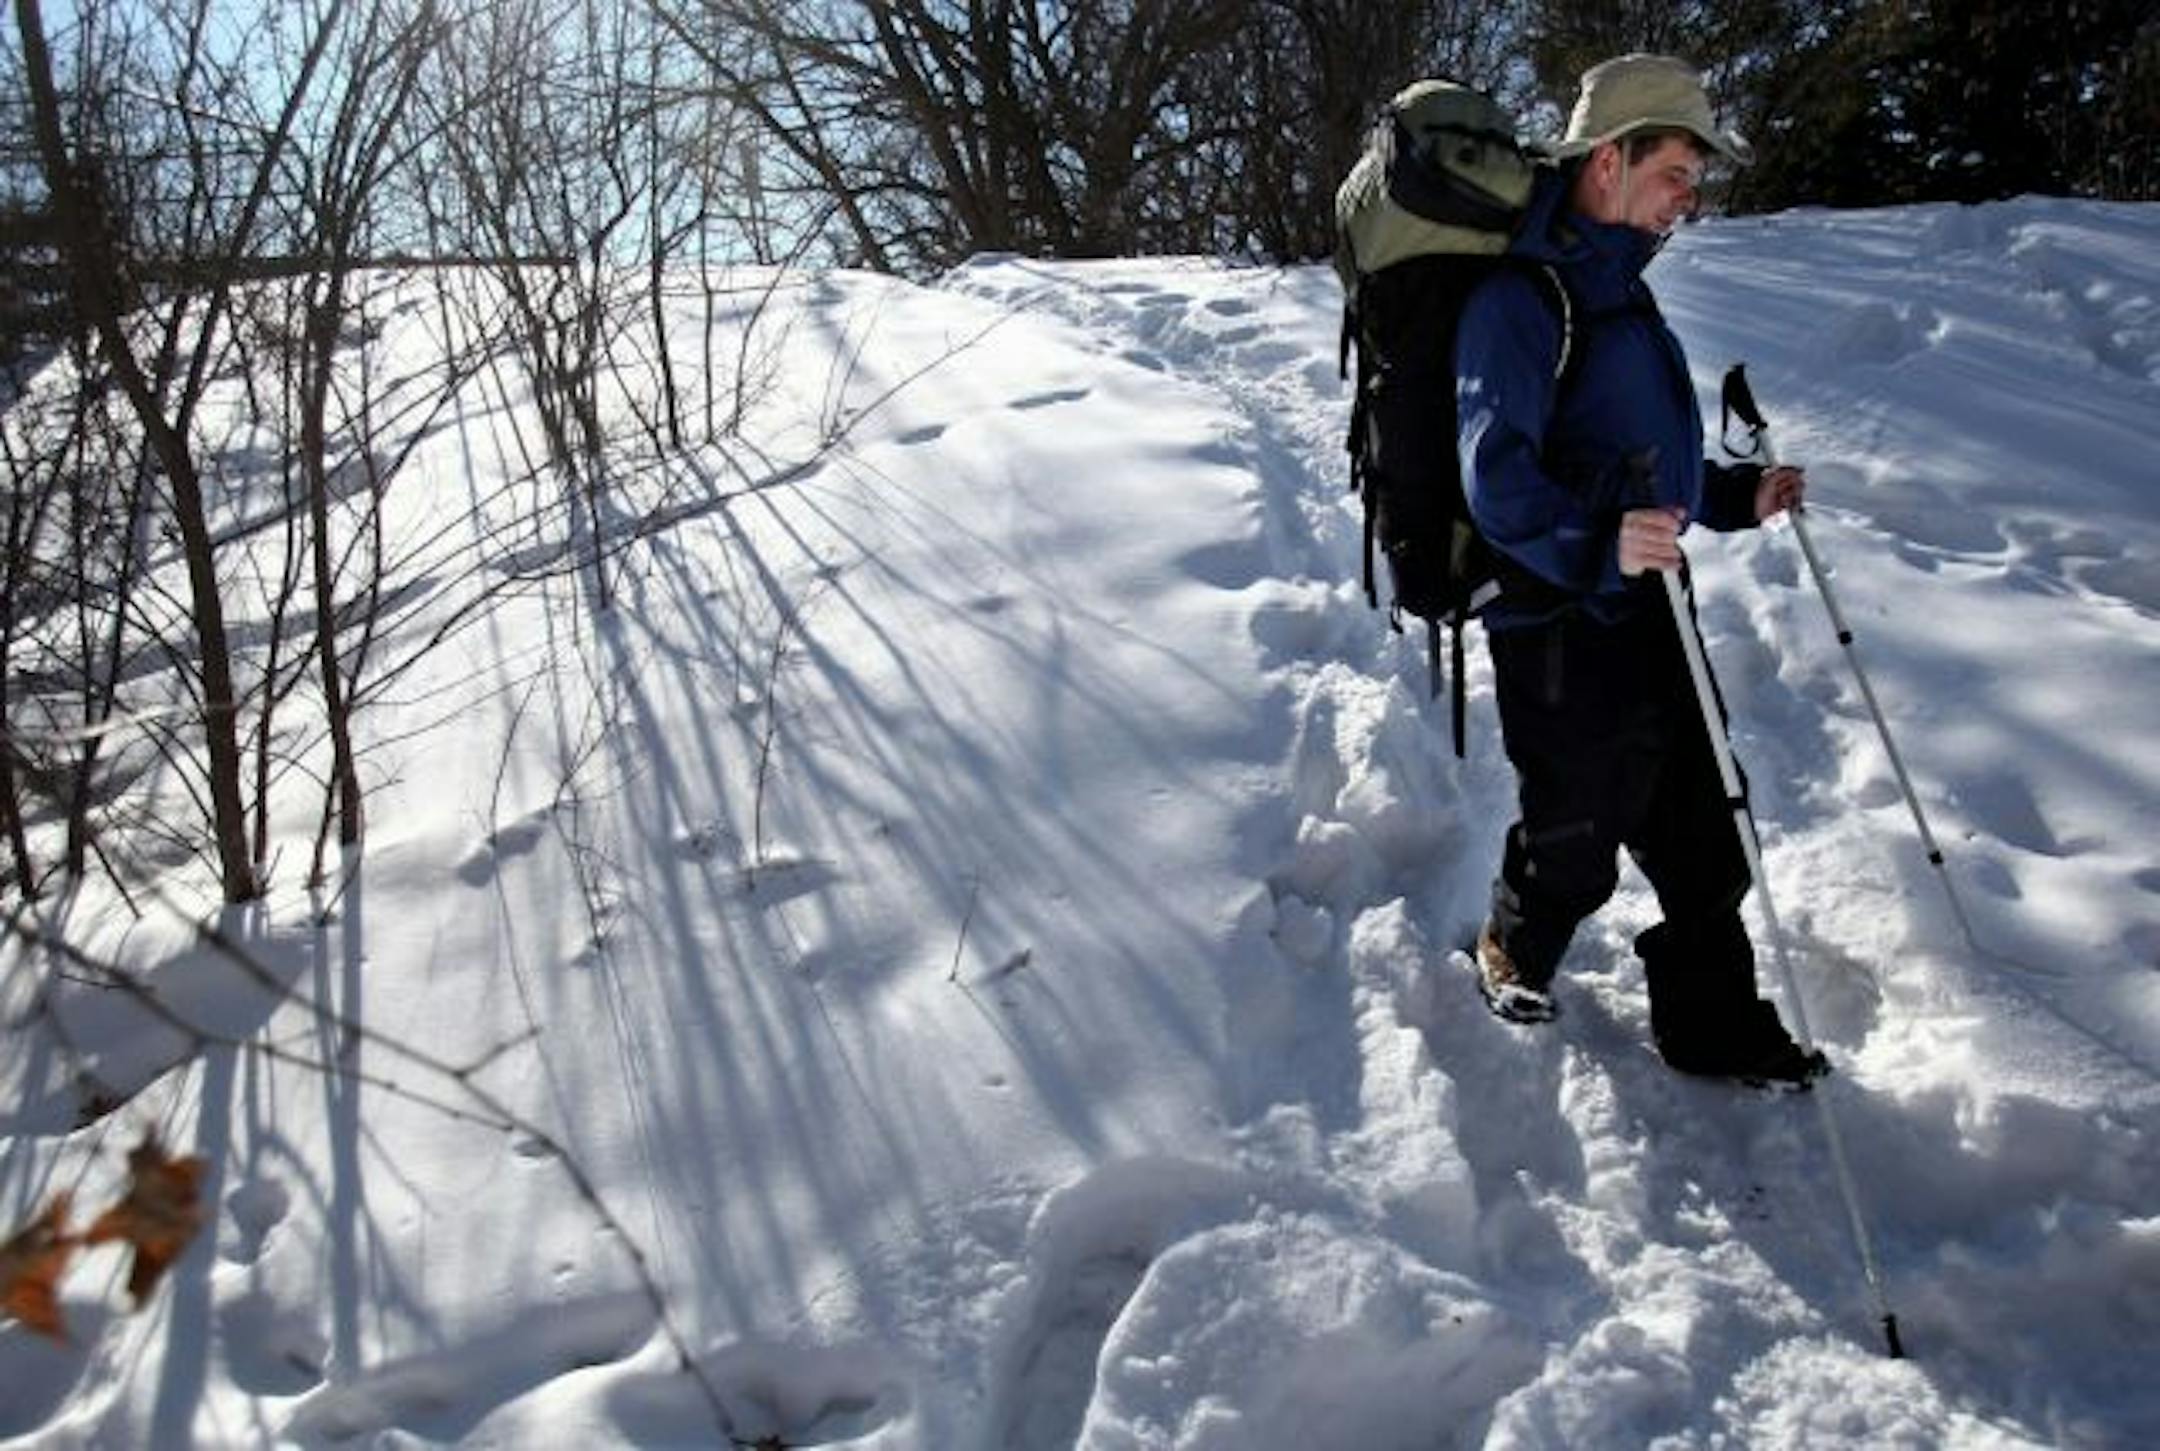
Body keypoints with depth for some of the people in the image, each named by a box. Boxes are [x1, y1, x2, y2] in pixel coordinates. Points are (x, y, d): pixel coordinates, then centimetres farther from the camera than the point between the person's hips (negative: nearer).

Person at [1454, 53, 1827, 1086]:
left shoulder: (1616, 286, 17)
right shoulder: (1518, 299, -16)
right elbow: (1498, 478, -27)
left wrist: (1737, 495, 18)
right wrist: (1598, 543, -41)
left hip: (1647, 607, 9)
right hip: (1559, 626, -9)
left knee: (1701, 834, 13)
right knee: (1574, 841, 8)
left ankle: (1716, 1028, 27)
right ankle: (1515, 961, 37)